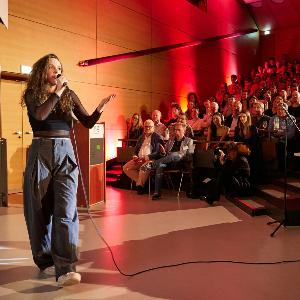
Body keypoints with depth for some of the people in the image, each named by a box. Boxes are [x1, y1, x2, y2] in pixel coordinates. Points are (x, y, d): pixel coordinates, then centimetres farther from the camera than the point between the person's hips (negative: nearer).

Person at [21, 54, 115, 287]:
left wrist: (100, 107, -11)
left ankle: (65, 269, -15)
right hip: (40, 153, 0)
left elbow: (88, 123, 6)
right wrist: (56, 92, -13)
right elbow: (39, 115, -16)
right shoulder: (32, 94, 5)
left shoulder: (69, 95, 10)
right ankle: (46, 260, 22)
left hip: (65, 154, 1)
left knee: (66, 210, -12)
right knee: (41, 210, 6)